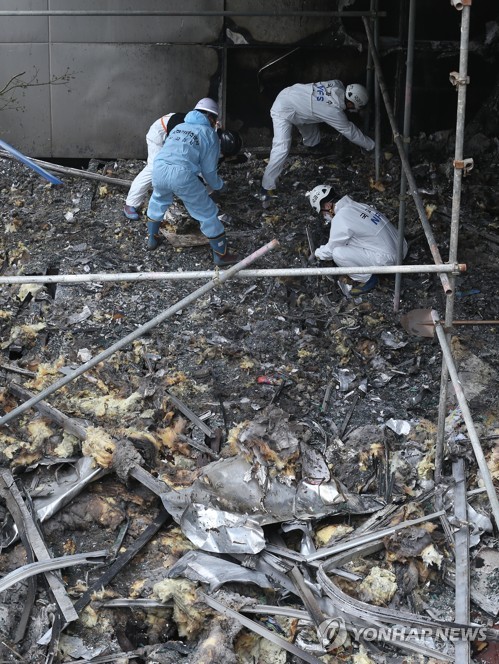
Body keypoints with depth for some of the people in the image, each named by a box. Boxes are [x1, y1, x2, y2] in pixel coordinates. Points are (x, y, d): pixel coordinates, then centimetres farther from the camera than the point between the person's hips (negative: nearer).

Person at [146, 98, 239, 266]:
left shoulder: (179, 127, 28)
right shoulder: (210, 134, 12)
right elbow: (209, 170, 10)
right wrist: (219, 185, 31)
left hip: (159, 168, 5)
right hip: (182, 175, -5)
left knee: (157, 202, 36)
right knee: (207, 213, 9)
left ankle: (151, 239, 48)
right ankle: (221, 255, 16)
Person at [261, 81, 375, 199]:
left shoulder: (338, 85, -8)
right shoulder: (334, 111, -24)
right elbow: (351, 132, -11)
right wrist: (371, 145, 0)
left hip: (287, 95, 9)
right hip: (284, 111, -9)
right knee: (281, 148, -18)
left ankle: (312, 144, 60)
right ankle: (267, 187, -13)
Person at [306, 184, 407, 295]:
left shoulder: (340, 219, -15)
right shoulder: (358, 205, 9)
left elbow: (330, 250, -2)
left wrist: (318, 253, 19)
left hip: (387, 260, -9)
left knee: (338, 254, -14)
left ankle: (367, 280, 0)